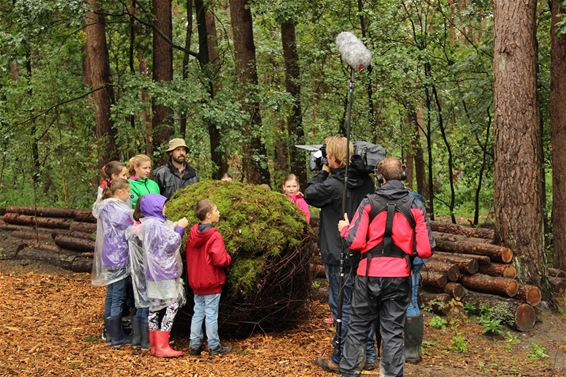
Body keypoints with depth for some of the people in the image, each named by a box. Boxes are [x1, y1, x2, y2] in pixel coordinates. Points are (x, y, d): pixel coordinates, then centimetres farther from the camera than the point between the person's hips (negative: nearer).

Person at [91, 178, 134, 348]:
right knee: (118, 297, -2)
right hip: (119, 256, -9)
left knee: (110, 295, 16)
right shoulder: (120, 210, -19)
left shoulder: (102, 207, 7)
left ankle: (110, 333, 24)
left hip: (107, 257, 9)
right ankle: (117, 338, 4)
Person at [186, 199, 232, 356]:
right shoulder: (214, 236, -20)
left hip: (196, 283, 7)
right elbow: (220, 260, -25)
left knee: (198, 313, 14)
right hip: (212, 283, -7)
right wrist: (228, 258, -5)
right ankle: (214, 346, 12)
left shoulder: (193, 234, 3)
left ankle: (195, 345, 18)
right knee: (211, 315, 2)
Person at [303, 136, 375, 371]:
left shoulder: (333, 185, -20)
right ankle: (368, 355, 25)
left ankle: (341, 360, 11)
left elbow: (309, 194, -3)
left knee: (342, 307, 2)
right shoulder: (366, 181, 1)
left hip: (339, 257, -7)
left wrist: (323, 172, 6)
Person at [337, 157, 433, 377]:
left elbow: (354, 242, -10)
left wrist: (344, 229, 11)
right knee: (393, 332, 8)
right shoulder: (415, 206, -1)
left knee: (358, 328, 12)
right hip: (399, 277, 1)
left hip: (369, 276, -1)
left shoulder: (369, 203, -5)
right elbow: (425, 250, -4)